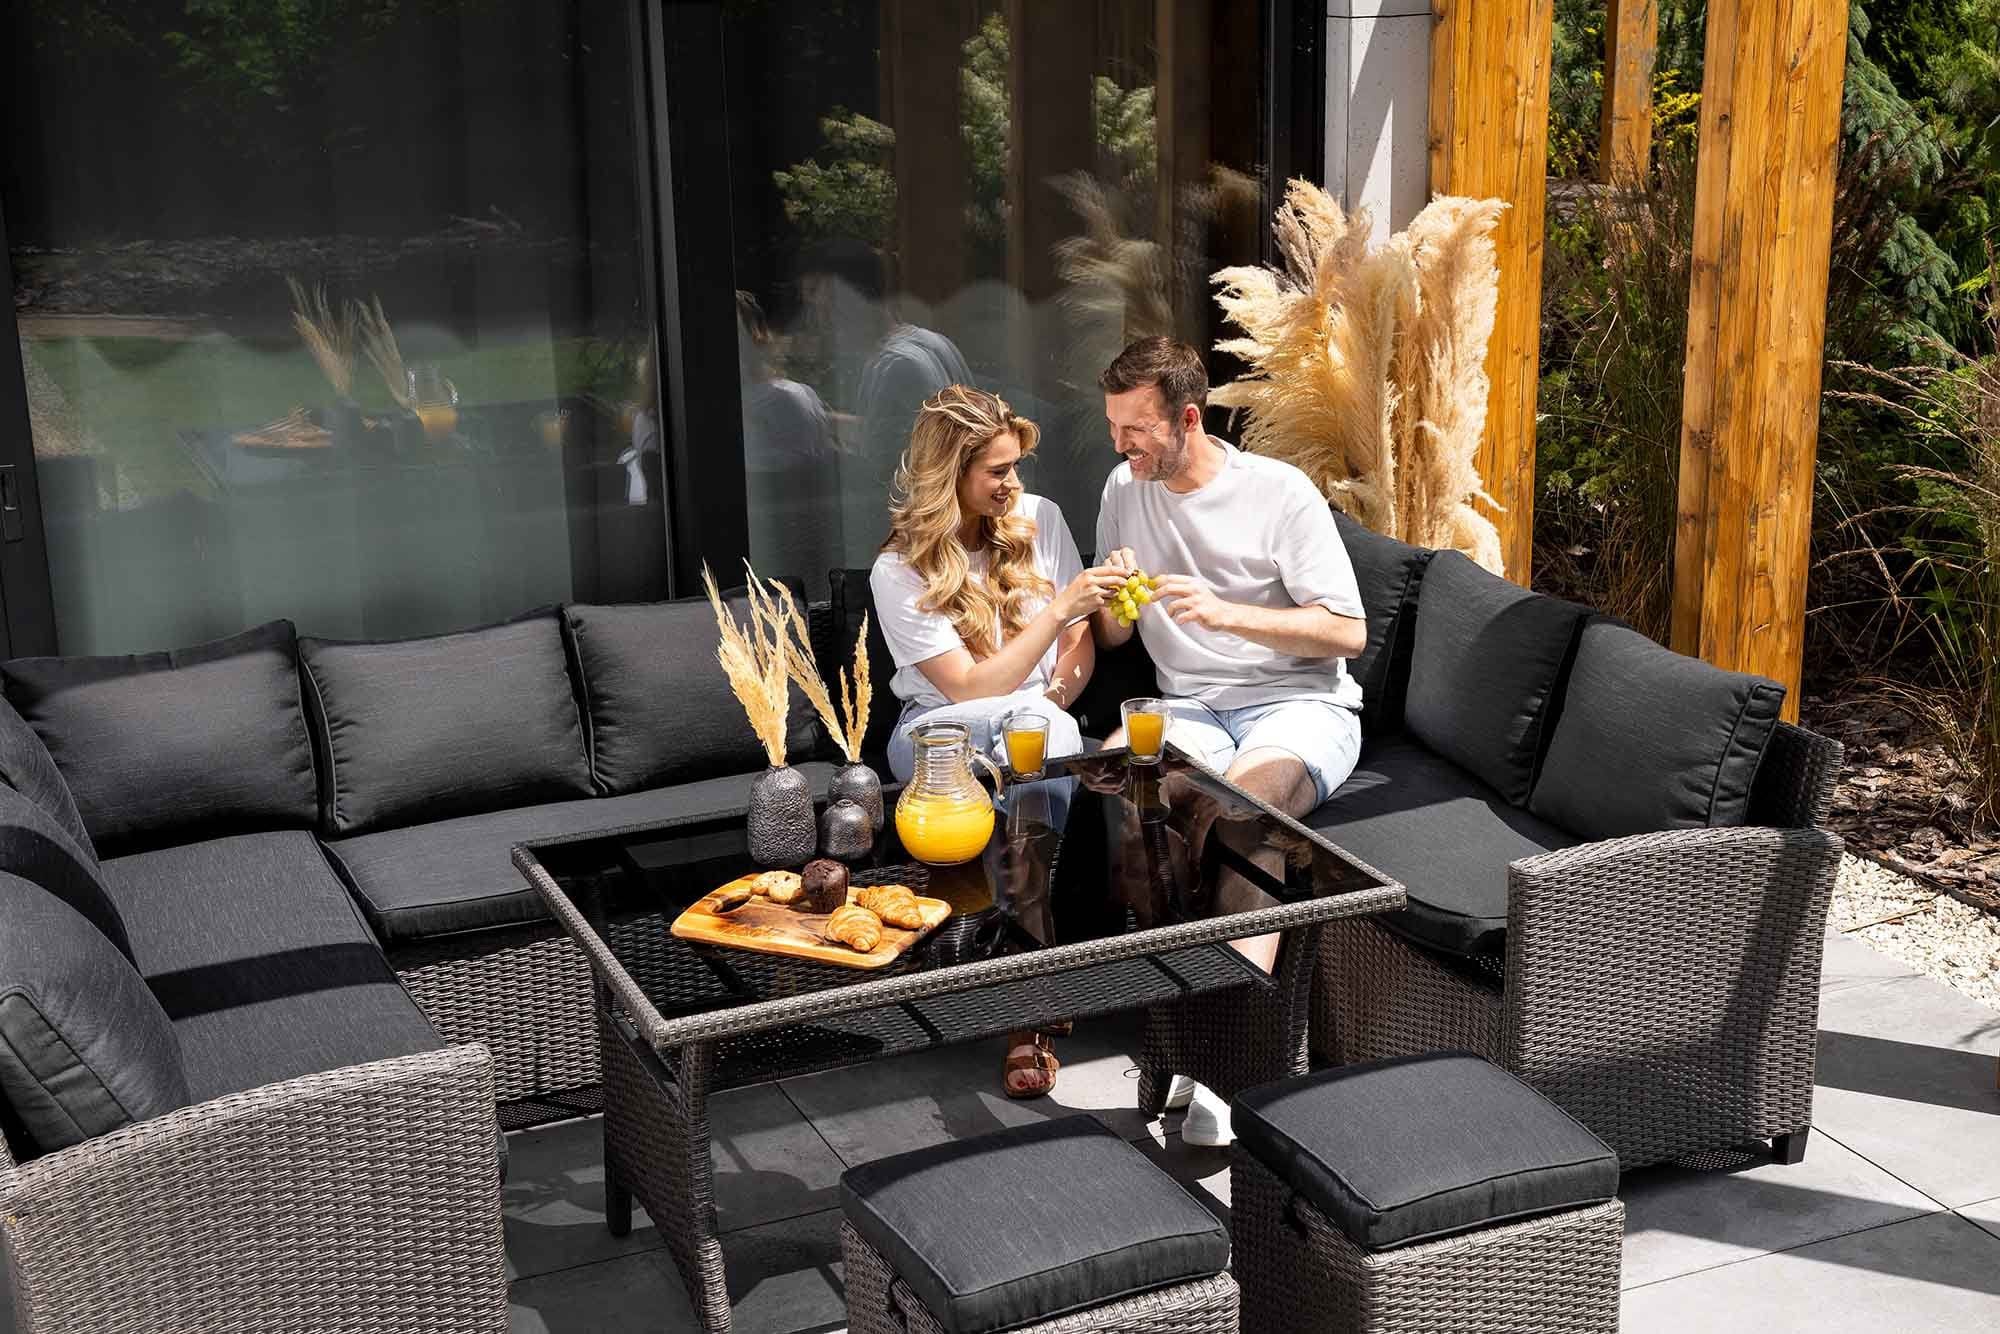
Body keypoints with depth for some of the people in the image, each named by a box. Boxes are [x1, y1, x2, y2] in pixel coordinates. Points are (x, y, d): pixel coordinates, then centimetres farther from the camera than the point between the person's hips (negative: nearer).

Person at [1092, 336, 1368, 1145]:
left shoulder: (1280, 492, -5)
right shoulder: (1126, 491, 12)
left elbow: (1348, 631, -9)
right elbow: (1110, 639, 19)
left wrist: (1225, 613, -20)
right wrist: (1112, 600, -6)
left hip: (1300, 703, -4)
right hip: (1190, 707, 4)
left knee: (1248, 802, -37)